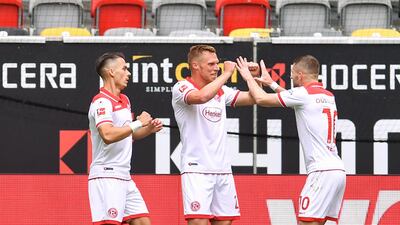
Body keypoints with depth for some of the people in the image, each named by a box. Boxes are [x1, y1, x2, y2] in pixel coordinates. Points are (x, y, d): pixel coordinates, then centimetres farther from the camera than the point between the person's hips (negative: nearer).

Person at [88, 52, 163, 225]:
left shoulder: (124, 100, 17)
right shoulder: (102, 102, -13)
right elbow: (108, 135, -29)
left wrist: (149, 129, 11)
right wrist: (139, 123, -20)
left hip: (124, 177, 10)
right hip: (106, 176, -10)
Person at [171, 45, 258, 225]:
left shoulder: (221, 91, 14)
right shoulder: (182, 88, -6)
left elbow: (252, 98, 20)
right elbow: (202, 96, -26)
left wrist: (254, 76, 3)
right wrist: (227, 73, -17)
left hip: (223, 169, 7)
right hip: (196, 168, -7)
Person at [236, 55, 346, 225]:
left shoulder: (304, 93, -6)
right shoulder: (328, 96, 18)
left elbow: (261, 99, -2)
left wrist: (249, 78, 15)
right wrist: (271, 83, 42)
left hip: (322, 171, -9)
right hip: (338, 171, 9)